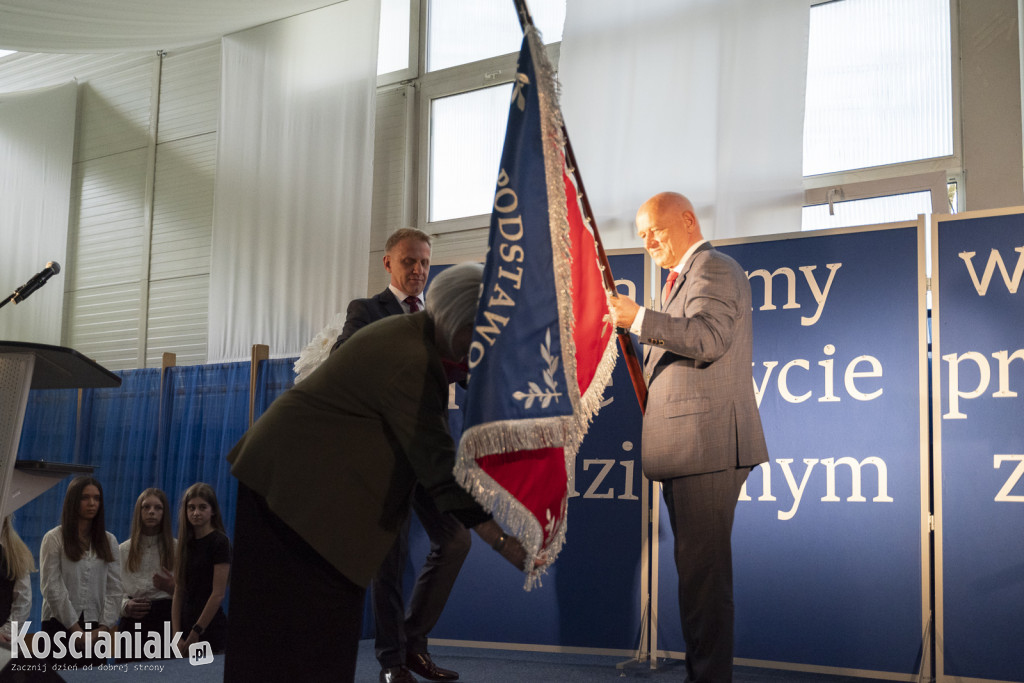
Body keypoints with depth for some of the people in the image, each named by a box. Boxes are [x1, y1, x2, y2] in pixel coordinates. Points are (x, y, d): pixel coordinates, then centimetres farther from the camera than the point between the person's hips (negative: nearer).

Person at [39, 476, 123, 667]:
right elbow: (52, 588, -7)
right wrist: (75, 628, -11)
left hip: (95, 627, 3)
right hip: (60, 625, -3)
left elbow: (114, 589, 6)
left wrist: (105, 626, -6)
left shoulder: (109, 541, 10)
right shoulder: (54, 538, 0)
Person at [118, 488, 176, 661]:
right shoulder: (123, 551, 11)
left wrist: (172, 588, -15)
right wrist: (126, 606, -12)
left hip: (167, 620, -1)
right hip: (132, 623, 1)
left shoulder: (176, 549, 7)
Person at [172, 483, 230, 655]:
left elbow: (218, 594, -12)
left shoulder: (219, 542, -7)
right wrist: (176, 635, -1)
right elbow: (178, 593, 8)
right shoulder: (185, 543, 12)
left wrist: (196, 632, -13)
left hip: (210, 628, -6)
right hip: (185, 625, 6)